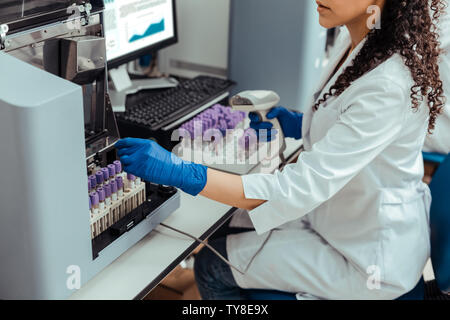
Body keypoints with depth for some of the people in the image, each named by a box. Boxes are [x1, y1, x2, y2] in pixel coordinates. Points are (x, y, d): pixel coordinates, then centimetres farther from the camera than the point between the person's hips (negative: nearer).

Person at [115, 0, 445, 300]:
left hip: (369, 256, -8)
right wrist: (301, 125, 2)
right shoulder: (361, 45, -3)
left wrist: (179, 172, -36)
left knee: (212, 267, 0)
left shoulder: (389, 85, -33)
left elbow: (301, 189, -35)